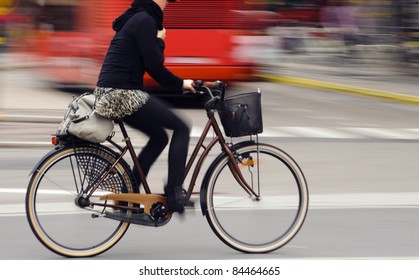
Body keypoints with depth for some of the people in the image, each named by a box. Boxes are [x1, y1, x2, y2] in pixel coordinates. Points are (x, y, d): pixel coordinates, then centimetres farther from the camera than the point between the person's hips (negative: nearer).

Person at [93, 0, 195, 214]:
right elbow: (154, 66, -15)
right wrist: (160, 41, -1)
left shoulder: (135, 19, 21)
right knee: (181, 128, -3)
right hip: (122, 94, -10)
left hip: (110, 93, 10)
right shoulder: (145, 20, -11)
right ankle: (174, 192, -6)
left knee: (159, 137, 21)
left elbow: (150, 63, 22)